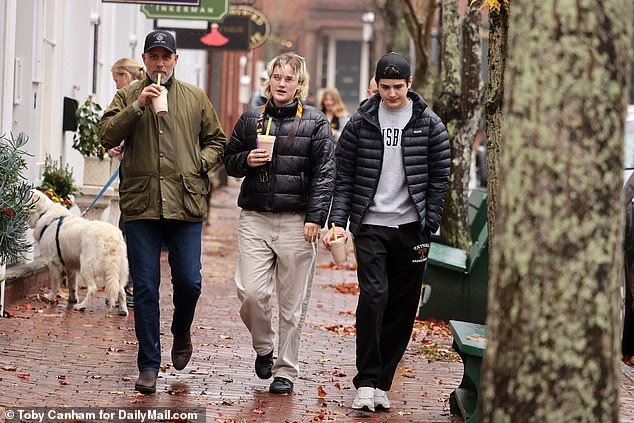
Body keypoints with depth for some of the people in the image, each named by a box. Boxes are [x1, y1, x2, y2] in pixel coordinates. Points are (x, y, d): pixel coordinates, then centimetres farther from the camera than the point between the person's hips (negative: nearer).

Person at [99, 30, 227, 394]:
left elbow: (216, 140, 18)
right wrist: (137, 106, -15)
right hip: (141, 204, -1)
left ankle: (181, 333, 32)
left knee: (189, 281, 0)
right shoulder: (128, 96, 8)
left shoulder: (196, 97, 11)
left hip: (186, 203, 1)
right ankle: (149, 365, 8)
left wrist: (201, 162, -1)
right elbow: (108, 135, -5)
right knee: (145, 287, 0)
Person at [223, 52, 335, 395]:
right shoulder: (251, 119, 11)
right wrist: (246, 161, -3)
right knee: (251, 292, -9)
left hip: (296, 222, -2)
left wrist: (315, 218, -10)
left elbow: (324, 174, -1)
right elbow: (229, 160, 21)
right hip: (255, 219, 2)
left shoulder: (315, 122, 3)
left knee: (293, 302, 2)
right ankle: (263, 347, 18)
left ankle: (285, 371, 13)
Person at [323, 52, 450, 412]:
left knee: (403, 307, 4)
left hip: (412, 227, 1)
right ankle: (367, 383, -11)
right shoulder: (361, 123, 3)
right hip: (371, 225, -1)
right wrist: (338, 221, -6)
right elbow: (344, 176, 5)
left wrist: (429, 226, -2)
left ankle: (382, 382, 13)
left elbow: (440, 178, 5)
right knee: (373, 296, -15)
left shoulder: (429, 124, 3)